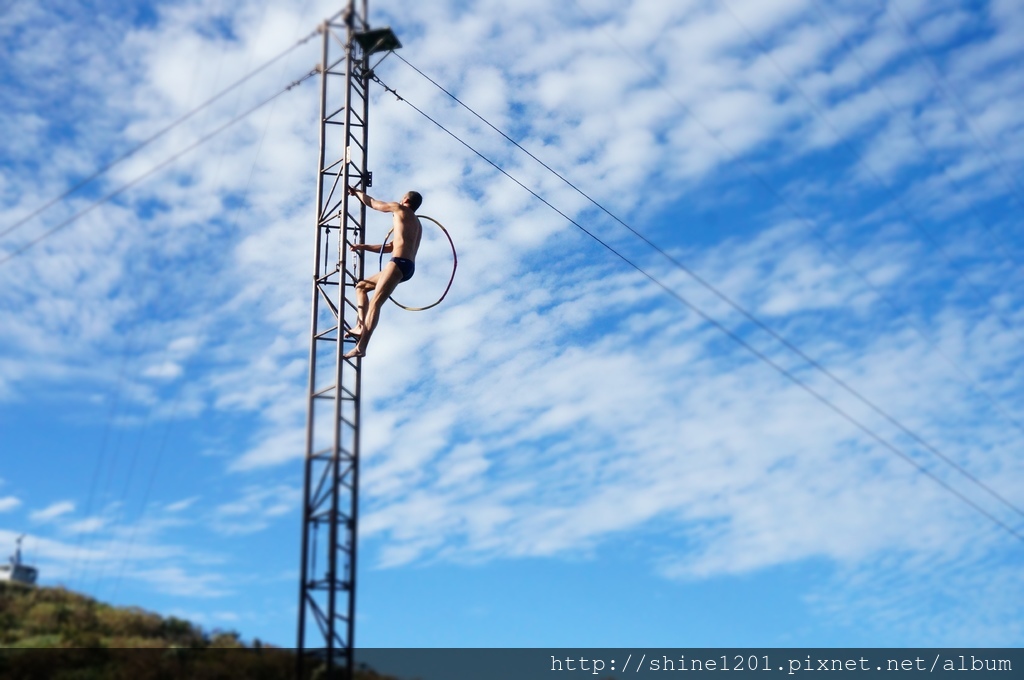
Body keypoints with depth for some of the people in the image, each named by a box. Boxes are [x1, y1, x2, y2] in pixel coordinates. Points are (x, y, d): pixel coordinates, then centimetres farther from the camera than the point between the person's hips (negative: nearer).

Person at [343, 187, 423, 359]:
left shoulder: (400, 209, 7)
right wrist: (364, 247, 33)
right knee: (361, 286, 18)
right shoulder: (416, 224, 30)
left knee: (375, 303, -18)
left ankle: (361, 346, -27)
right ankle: (361, 326, 2)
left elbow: (371, 203, 16)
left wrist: (356, 192, 33)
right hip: (408, 267, 9)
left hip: (399, 263, -9)